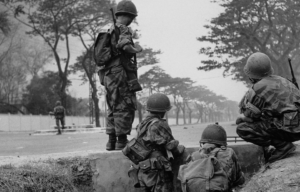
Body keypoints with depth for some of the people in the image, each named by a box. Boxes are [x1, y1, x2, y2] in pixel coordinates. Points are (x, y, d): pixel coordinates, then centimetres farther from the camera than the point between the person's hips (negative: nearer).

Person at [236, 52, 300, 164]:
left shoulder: (259, 87, -11)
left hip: (287, 129, -9)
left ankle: (283, 145, -8)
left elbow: (250, 115, -3)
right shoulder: (279, 80, 16)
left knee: (242, 129, -8)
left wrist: (243, 119, 20)